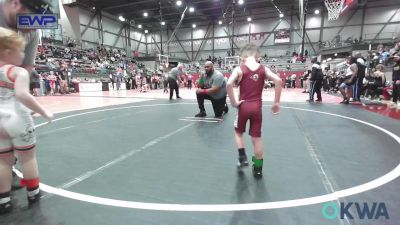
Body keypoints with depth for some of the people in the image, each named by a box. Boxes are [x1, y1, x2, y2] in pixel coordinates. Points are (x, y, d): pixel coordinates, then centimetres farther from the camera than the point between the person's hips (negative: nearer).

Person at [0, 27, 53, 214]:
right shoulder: (19, 72, -13)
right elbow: (22, 95, -28)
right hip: (18, 121, -5)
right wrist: (44, 112, -23)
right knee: (28, 158, 10)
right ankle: (33, 193, 24)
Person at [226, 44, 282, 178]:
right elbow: (278, 81, -8)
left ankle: (243, 158, 14)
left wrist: (233, 102, -12)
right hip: (257, 106, 2)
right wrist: (276, 103, -4)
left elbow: (229, 84, -21)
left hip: (244, 106, -2)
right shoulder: (263, 69, 3)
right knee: (257, 138, 10)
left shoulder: (239, 69, -5)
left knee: (238, 132, 23)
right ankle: (258, 169, 19)